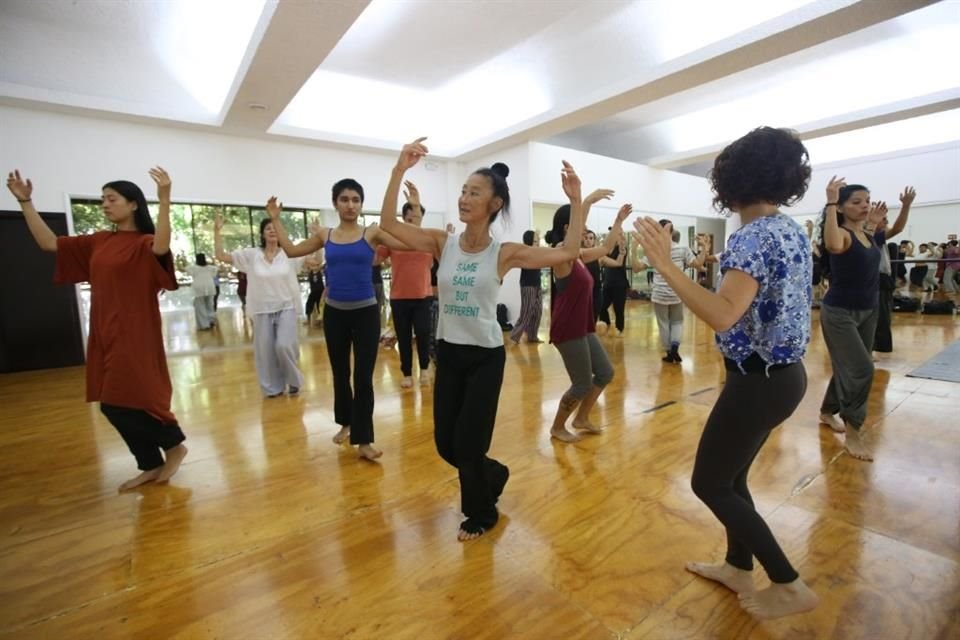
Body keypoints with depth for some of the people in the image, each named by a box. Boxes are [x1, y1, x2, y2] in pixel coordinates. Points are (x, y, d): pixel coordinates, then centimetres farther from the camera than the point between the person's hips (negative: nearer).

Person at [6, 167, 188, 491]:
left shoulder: (145, 243, -9)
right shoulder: (97, 242, 11)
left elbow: (162, 247, -32)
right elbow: (49, 243, 15)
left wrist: (164, 199, -41)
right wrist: (25, 201, 11)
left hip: (136, 334, -7)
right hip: (104, 334, 8)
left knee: (126, 401, -6)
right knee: (113, 405, 11)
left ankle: (174, 445, 17)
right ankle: (151, 465, 23)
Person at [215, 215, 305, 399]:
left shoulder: (289, 253, -1)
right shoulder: (252, 254, 2)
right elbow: (221, 256, 4)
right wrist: (217, 231, -2)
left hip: (286, 308, -2)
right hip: (262, 310, 2)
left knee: (284, 346, -13)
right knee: (266, 351, 7)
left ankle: (293, 381, 13)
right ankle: (273, 387, 25)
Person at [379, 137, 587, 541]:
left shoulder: (505, 253, -9)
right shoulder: (442, 243, -3)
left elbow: (568, 254, -9)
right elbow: (389, 224, -10)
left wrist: (575, 200, -12)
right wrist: (400, 170, -17)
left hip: (486, 356, -3)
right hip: (448, 353, 4)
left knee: (468, 444, 5)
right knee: (446, 444, 13)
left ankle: (481, 513, 37)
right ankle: (493, 475, 46)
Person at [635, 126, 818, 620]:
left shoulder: (752, 238, -21)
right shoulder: (794, 232, 8)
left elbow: (723, 315, -34)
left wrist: (664, 265, -34)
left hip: (758, 380, -10)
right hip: (786, 373, 10)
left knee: (709, 483, 8)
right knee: (730, 476, 22)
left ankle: (789, 586, 21)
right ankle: (739, 568, 38)